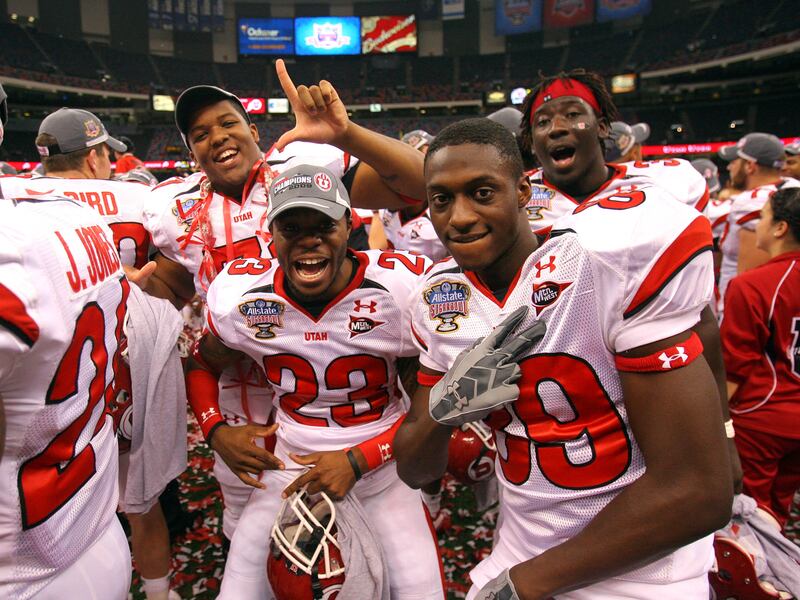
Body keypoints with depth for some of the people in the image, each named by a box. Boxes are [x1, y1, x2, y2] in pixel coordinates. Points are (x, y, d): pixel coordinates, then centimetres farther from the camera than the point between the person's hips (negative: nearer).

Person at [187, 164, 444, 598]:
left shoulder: (402, 289, -18)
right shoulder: (239, 297, -10)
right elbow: (201, 365, 11)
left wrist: (356, 461, -15)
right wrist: (216, 432, -6)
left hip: (380, 470, -1)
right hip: (288, 473, 2)